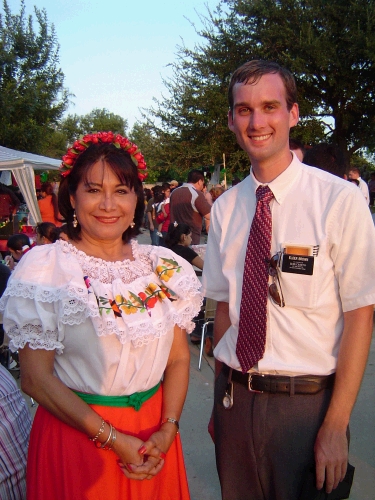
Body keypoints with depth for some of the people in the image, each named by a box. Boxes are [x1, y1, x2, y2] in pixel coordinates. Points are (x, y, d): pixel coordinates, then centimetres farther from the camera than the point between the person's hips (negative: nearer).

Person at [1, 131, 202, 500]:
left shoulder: (164, 267, -1)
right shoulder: (42, 268, -11)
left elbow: (178, 358, 3)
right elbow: (35, 378, -12)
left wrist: (168, 430, -9)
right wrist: (112, 439, -14)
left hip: (154, 436, 4)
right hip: (74, 435, -3)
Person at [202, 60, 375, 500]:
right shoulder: (224, 208, 1)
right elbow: (224, 304, 7)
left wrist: (336, 426, -13)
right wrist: (222, 395, 6)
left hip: (308, 401, -4)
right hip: (235, 398, 4)